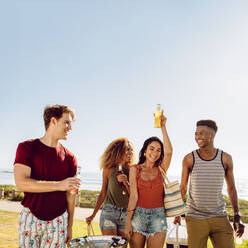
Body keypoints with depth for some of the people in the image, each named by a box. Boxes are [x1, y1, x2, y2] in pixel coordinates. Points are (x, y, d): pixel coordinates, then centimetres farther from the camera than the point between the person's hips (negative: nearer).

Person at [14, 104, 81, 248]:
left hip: (58, 220, 2)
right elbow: (21, 183, -16)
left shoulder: (69, 158, 4)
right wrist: (59, 185, -21)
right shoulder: (27, 147, -4)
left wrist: (69, 226, 7)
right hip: (30, 217, -2)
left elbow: (70, 196, 7)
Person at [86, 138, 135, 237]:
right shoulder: (109, 170, 0)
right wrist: (93, 215, 7)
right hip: (109, 212, -1)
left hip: (126, 214, 2)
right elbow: (103, 194, 8)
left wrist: (126, 183, -15)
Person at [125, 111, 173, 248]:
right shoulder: (135, 169, 3)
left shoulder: (161, 169, 6)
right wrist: (128, 222, -7)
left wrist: (163, 126, -13)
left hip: (158, 216, 1)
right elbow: (133, 196, -2)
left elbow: (169, 151, -12)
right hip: (138, 214, -1)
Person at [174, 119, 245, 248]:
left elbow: (231, 188, 9)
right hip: (195, 218, -1)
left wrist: (237, 216, 7)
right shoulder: (189, 159, -3)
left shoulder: (225, 159, 1)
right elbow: (183, 188, 6)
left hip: (220, 218, 1)